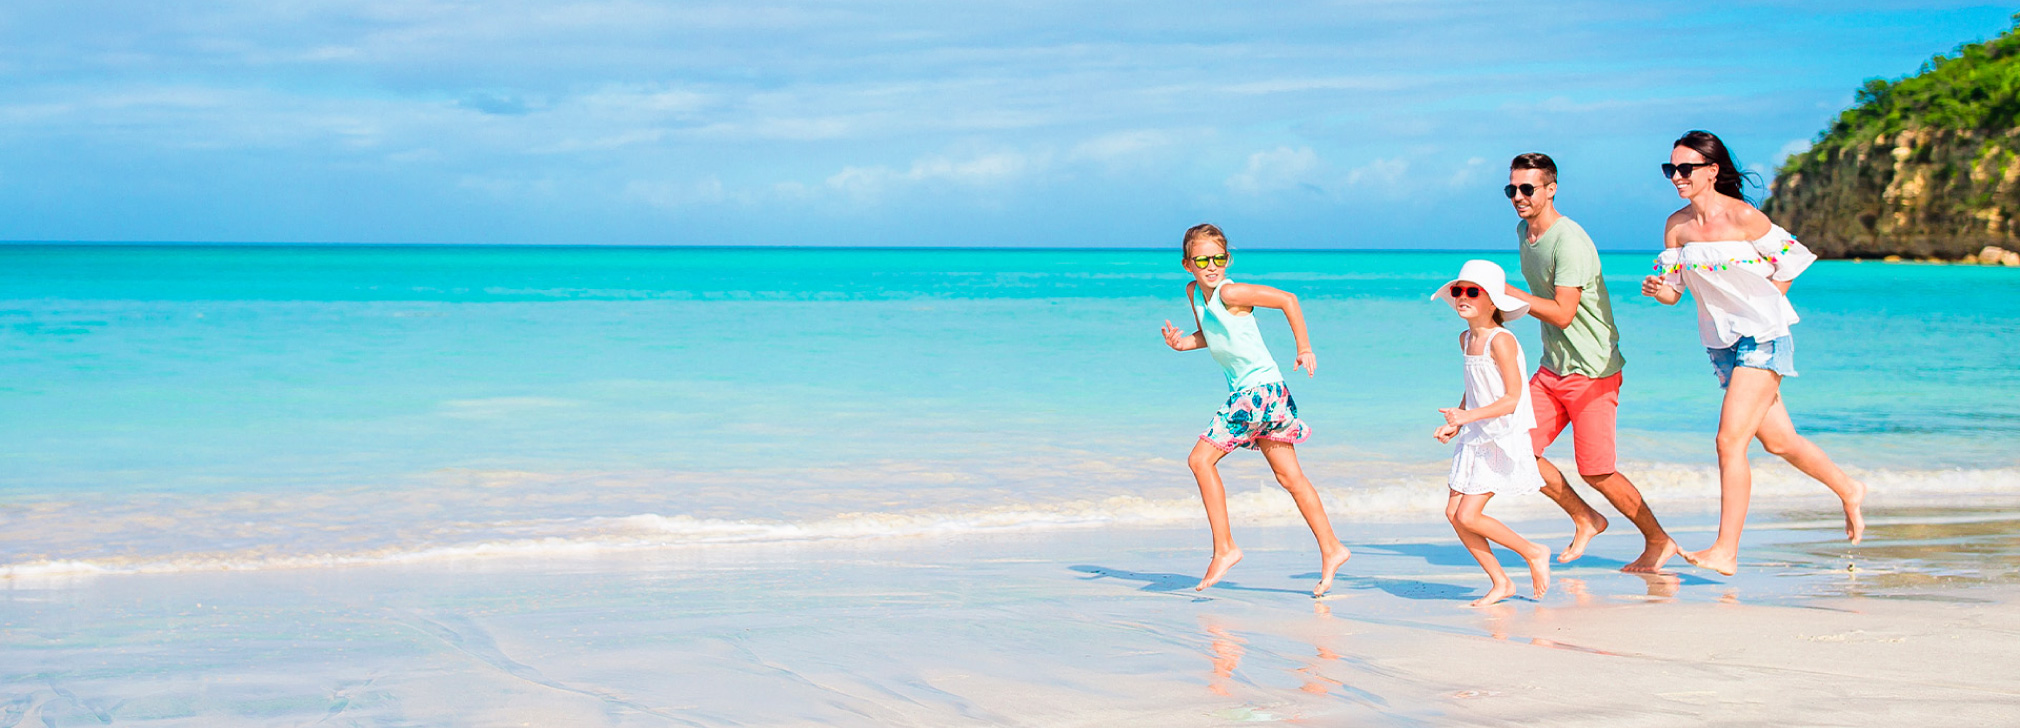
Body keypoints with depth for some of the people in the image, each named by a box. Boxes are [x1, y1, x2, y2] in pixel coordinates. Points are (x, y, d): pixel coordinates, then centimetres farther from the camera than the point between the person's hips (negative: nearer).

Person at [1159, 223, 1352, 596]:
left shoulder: (1230, 292, -16)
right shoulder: (1194, 292, 9)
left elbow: (1286, 299, -18)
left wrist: (1303, 349, -14)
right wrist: (1181, 342, 2)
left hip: (1260, 389, -9)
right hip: (1243, 392, 9)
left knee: (1201, 459, -8)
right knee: (1289, 477, 11)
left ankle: (1225, 548, -2)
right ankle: (1331, 550, 17)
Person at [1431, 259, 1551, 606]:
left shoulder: (1500, 341, -17)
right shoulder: (1466, 339, 9)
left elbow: (1511, 399, -21)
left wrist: (1468, 416, -26)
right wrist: (1455, 424, 8)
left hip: (1503, 440, -8)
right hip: (1476, 439, 8)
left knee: (1468, 516, -12)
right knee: (1453, 512, 1)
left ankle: (1534, 553, 8)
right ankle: (1500, 583, 12)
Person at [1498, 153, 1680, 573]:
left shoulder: (1569, 242, -20)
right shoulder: (1524, 231, 7)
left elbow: (1562, 314, -26)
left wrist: (1506, 292, -24)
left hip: (1592, 371, -8)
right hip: (1552, 368, 8)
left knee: (1596, 472, -5)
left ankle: (1658, 541, 14)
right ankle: (1585, 520, 18)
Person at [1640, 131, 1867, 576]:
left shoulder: (1743, 217, -15)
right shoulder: (1676, 226, 1)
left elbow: (1790, 260, -3)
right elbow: (1673, 290, 3)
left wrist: (1766, 308, -3)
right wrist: (1658, 289, -19)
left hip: (1761, 339, -7)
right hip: (1721, 343, 7)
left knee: (1730, 441, -15)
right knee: (1777, 441, 17)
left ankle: (1725, 552, -13)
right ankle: (1848, 491, 42)